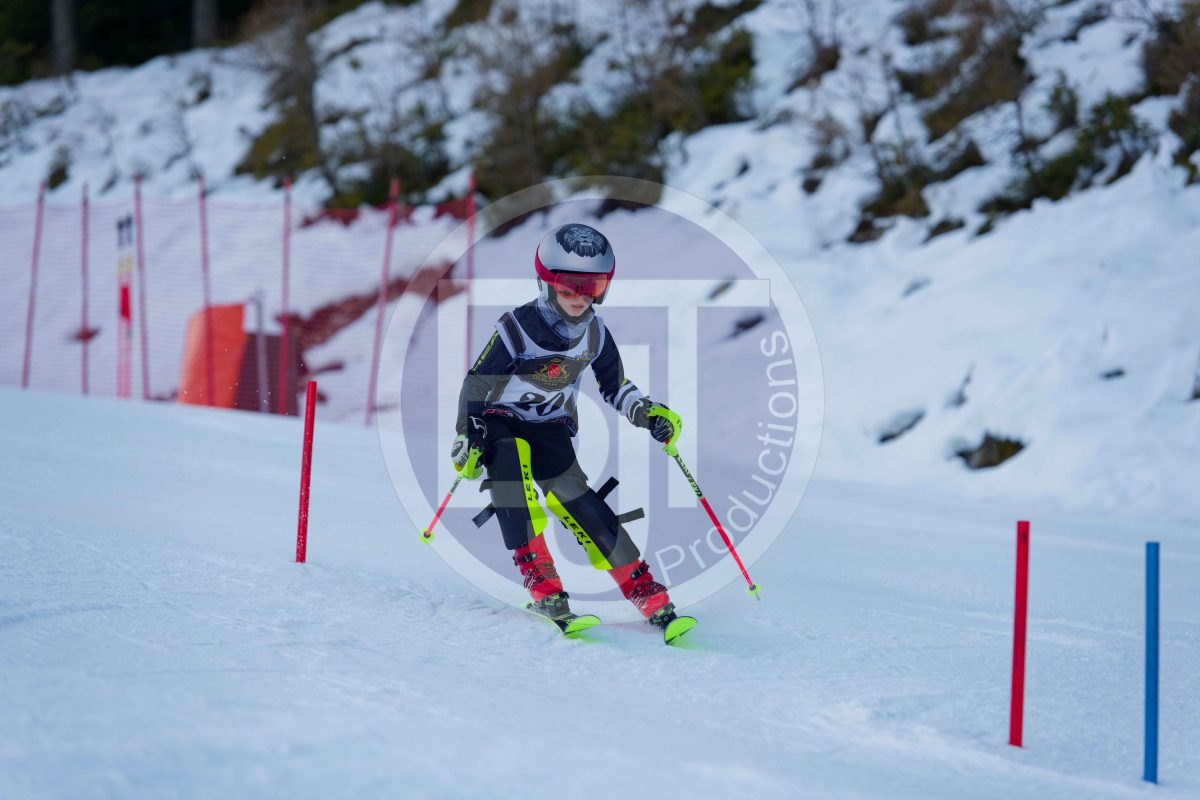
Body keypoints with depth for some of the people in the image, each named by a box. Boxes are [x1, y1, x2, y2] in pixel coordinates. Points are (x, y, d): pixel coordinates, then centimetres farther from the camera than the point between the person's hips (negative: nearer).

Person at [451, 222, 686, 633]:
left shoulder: (595, 333, -5)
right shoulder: (517, 327, -20)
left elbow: (614, 386, 9)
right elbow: (476, 384, -13)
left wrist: (648, 413, -7)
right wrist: (467, 439, -19)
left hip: (551, 429, 3)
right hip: (501, 424, -3)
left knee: (577, 501, -15)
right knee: (512, 460, -35)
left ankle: (650, 596, -11)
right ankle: (541, 581, -35)